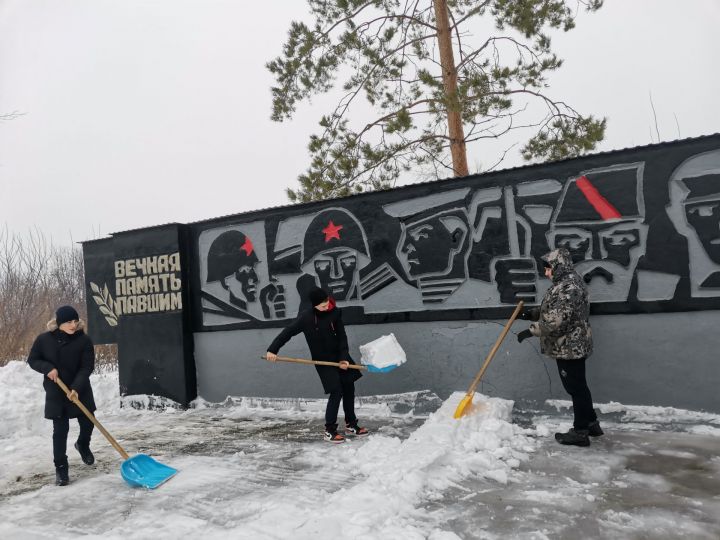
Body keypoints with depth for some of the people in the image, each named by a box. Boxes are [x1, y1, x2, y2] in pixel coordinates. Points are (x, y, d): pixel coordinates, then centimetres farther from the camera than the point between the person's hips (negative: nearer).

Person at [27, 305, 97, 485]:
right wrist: (48, 368, -17)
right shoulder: (44, 339, -9)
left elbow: (87, 367, -13)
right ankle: (61, 467, 12)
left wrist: (76, 388, -26)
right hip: (56, 393, -1)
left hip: (81, 391, 1)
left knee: (87, 423, 11)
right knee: (60, 430, 0)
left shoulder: (84, 340, -12)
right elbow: (33, 360, 3)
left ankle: (83, 445, 43)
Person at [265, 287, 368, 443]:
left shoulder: (335, 313, -9)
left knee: (349, 388, 10)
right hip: (322, 360, -4)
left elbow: (342, 336, -7)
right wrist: (272, 350, -16)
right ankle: (329, 431, 0)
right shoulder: (306, 317, -16)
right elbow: (287, 332, -12)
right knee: (336, 392, -12)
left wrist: (344, 357, -16)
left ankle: (351, 425, 26)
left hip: (338, 356, 4)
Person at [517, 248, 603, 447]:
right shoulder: (567, 282, 13)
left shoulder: (568, 286, -22)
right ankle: (591, 423, 32)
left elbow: (556, 320, -27)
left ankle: (580, 432, 10)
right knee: (578, 386, 19)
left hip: (569, 347, -10)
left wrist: (531, 331, -21)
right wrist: (533, 313, 9)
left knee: (576, 388, 0)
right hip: (571, 346, 10)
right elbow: (552, 310, 22)